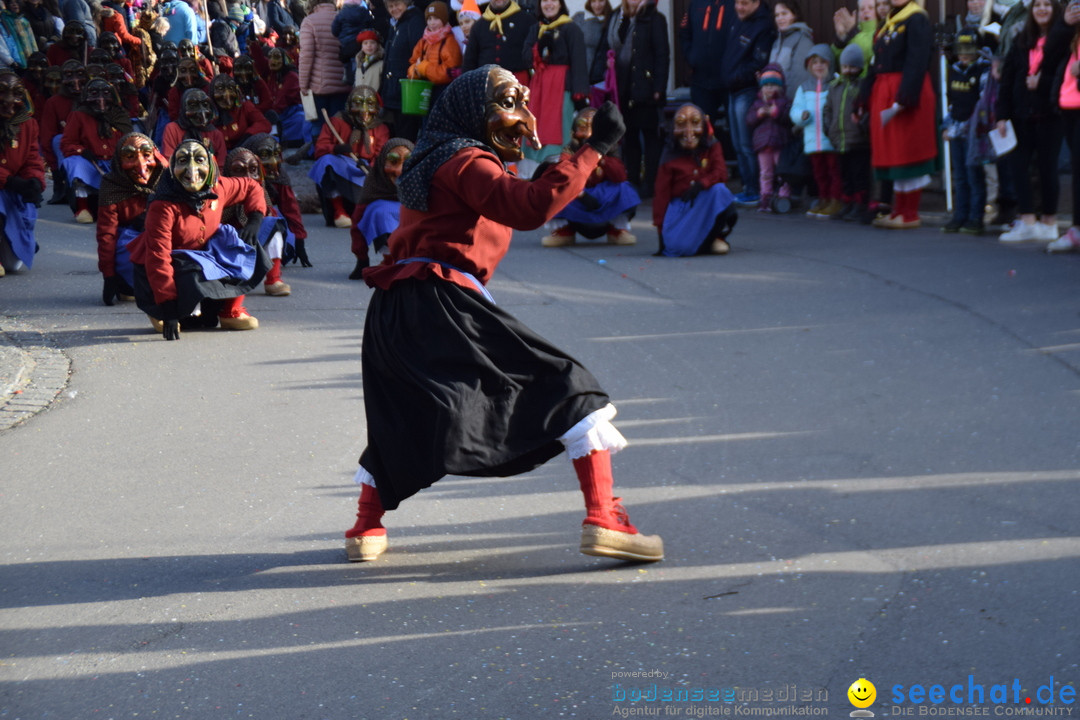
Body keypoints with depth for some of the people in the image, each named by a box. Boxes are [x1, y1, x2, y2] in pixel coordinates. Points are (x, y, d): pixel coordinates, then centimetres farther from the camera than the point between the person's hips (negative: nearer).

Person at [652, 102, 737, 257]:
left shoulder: (712, 149, 4)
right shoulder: (671, 159, -2)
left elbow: (720, 174, -10)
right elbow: (661, 194, -3)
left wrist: (701, 184, -30)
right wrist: (660, 229, -8)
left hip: (707, 205, 2)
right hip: (681, 208, -2)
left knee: (718, 189, -33)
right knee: (677, 246, -31)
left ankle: (716, 237, -12)